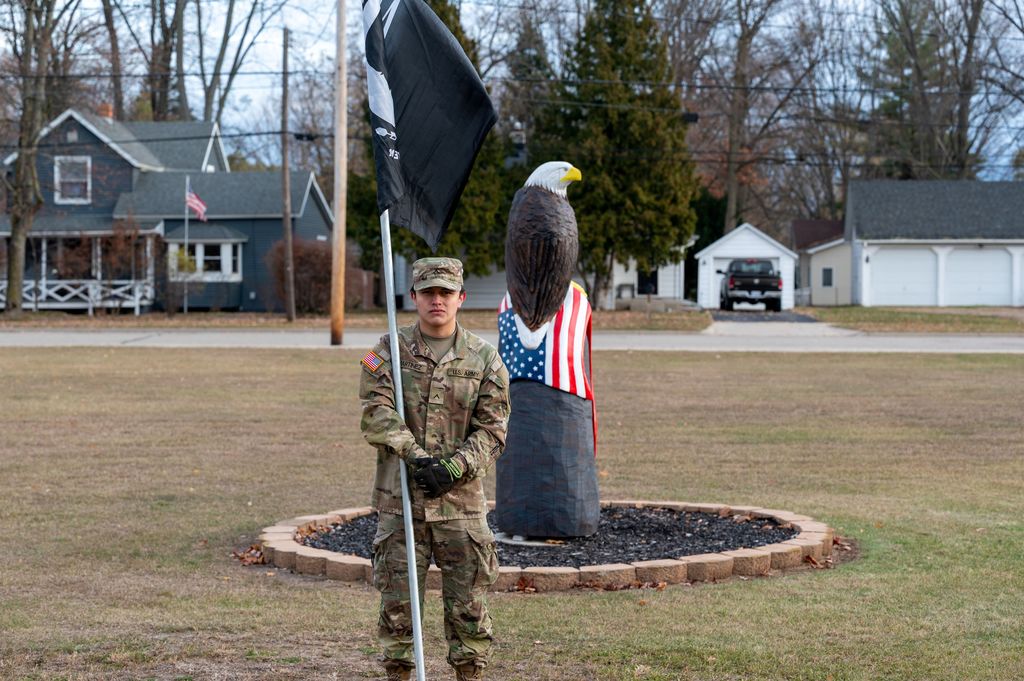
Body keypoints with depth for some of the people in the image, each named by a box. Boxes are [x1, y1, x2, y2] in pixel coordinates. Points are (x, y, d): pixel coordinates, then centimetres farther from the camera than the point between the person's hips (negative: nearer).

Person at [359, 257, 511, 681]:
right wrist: (417, 457, -22)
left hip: (460, 501, 0)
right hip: (399, 499, 0)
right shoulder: (389, 352, 3)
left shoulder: (484, 359, 4)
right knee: (397, 602, 5)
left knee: (468, 605, 4)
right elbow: (376, 415, -9)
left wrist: (452, 467, -16)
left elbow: (492, 431, -1)